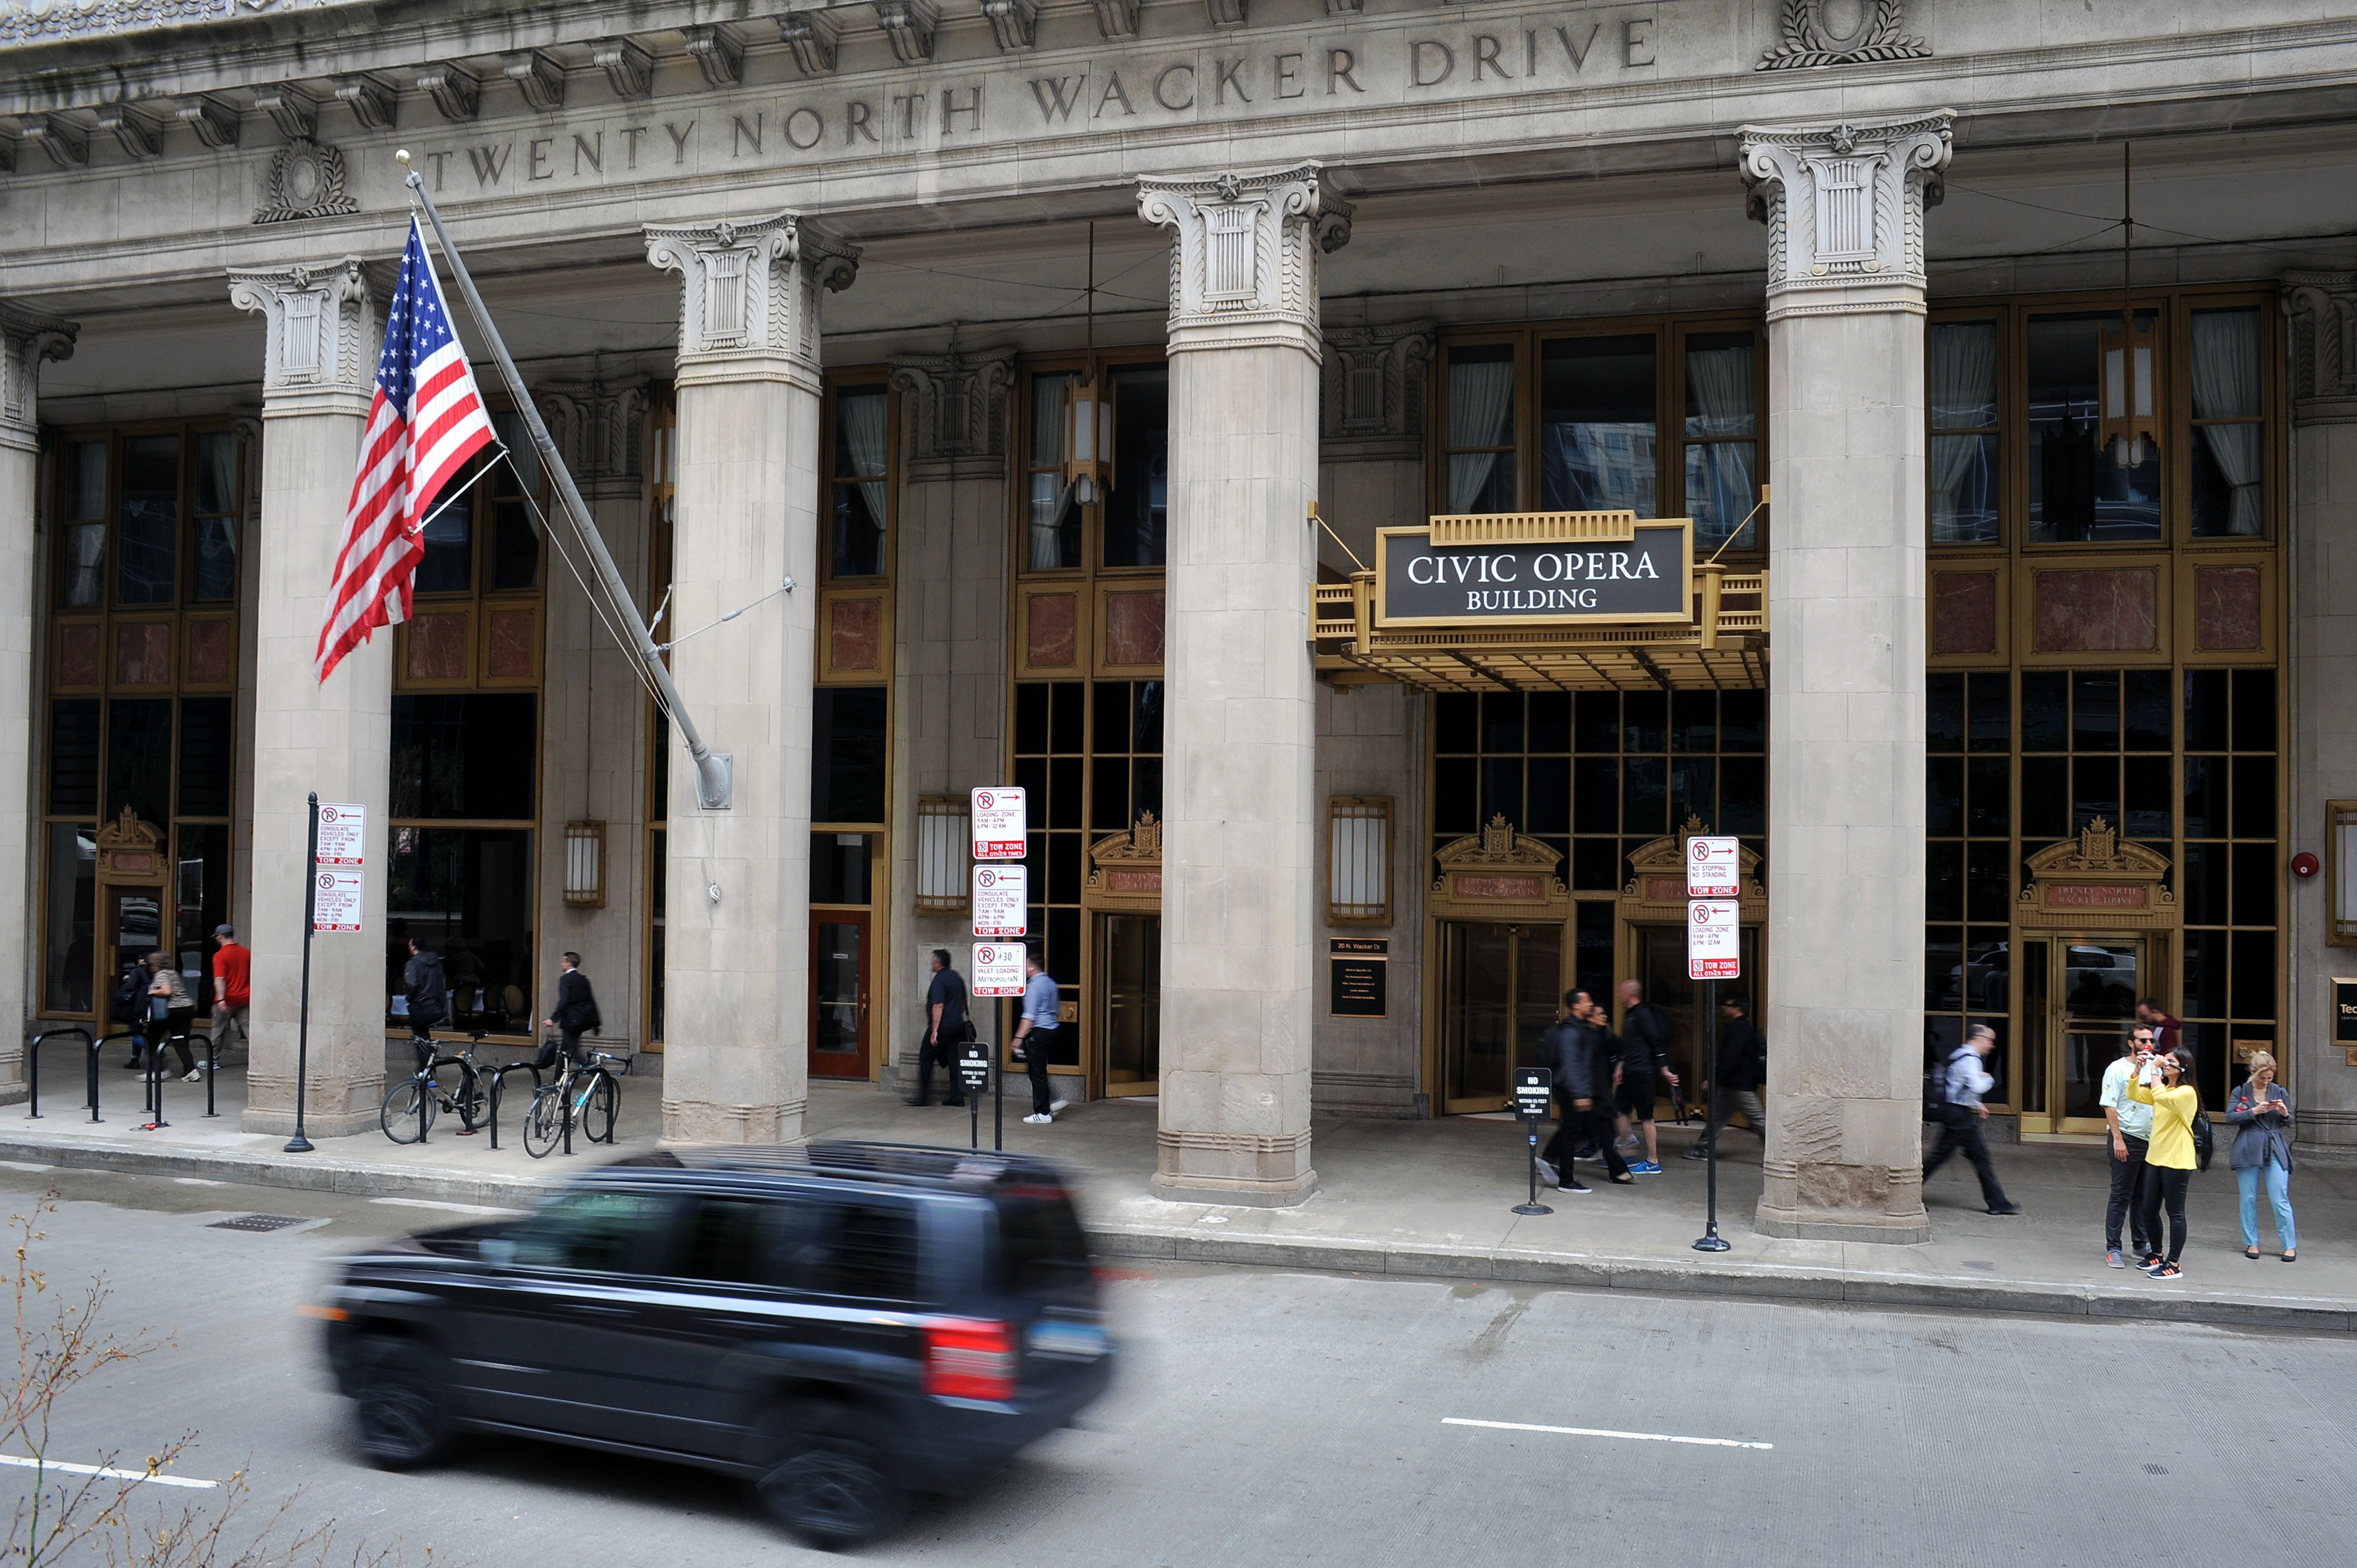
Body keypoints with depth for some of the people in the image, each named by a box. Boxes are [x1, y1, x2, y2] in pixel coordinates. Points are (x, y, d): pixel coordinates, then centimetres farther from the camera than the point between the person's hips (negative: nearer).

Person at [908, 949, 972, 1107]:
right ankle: (957, 1097, 4)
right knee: (954, 1060, 7)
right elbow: (963, 1003, 23)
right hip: (957, 1025, 8)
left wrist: (935, 1030, -21)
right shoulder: (957, 977, 14)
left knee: (926, 1058, 1)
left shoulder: (939, 980, -14)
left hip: (942, 1027, -8)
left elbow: (938, 1006, -20)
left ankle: (923, 1096, -1)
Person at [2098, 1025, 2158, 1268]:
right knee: (2121, 1196, -3)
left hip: (2150, 1139, 6)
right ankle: (2112, 1249, 1)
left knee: (2143, 1196, 13)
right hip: (2127, 1139, -6)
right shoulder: (2118, 1069, -6)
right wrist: (2117, 1138, -16)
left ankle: (2141, 1245, 24)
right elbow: (2110, 1106, -10)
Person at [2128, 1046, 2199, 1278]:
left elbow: (2160, 1097, -30)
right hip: (2155, 1158, 9)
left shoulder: (2186, 1093, -14)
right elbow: (2134, 1095, 10)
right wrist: (2138, 1070, -2)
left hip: (2176, 1162, -9)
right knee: (2149, 1211, 13)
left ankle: (2173, 1264, 6)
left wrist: (2154, 1070, -24)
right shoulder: (2162, 1088, 13)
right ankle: (2157, 1255, 28)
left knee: (2175, 1213, 0)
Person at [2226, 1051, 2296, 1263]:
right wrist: (2254, 1112, -17)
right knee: (2248, 1199, 5)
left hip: (2275, 1150, 0)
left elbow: (2289, 1123, 13)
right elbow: (2230, 1117, -6)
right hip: (2248, 1150, 0)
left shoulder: (2280, 1092, 7)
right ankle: (2251, 1243, 15)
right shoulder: (2240, 1092, 4)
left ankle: (2290, 1245, 6)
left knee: (2280, 1200, -3)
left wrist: (2285, 1114, -8)